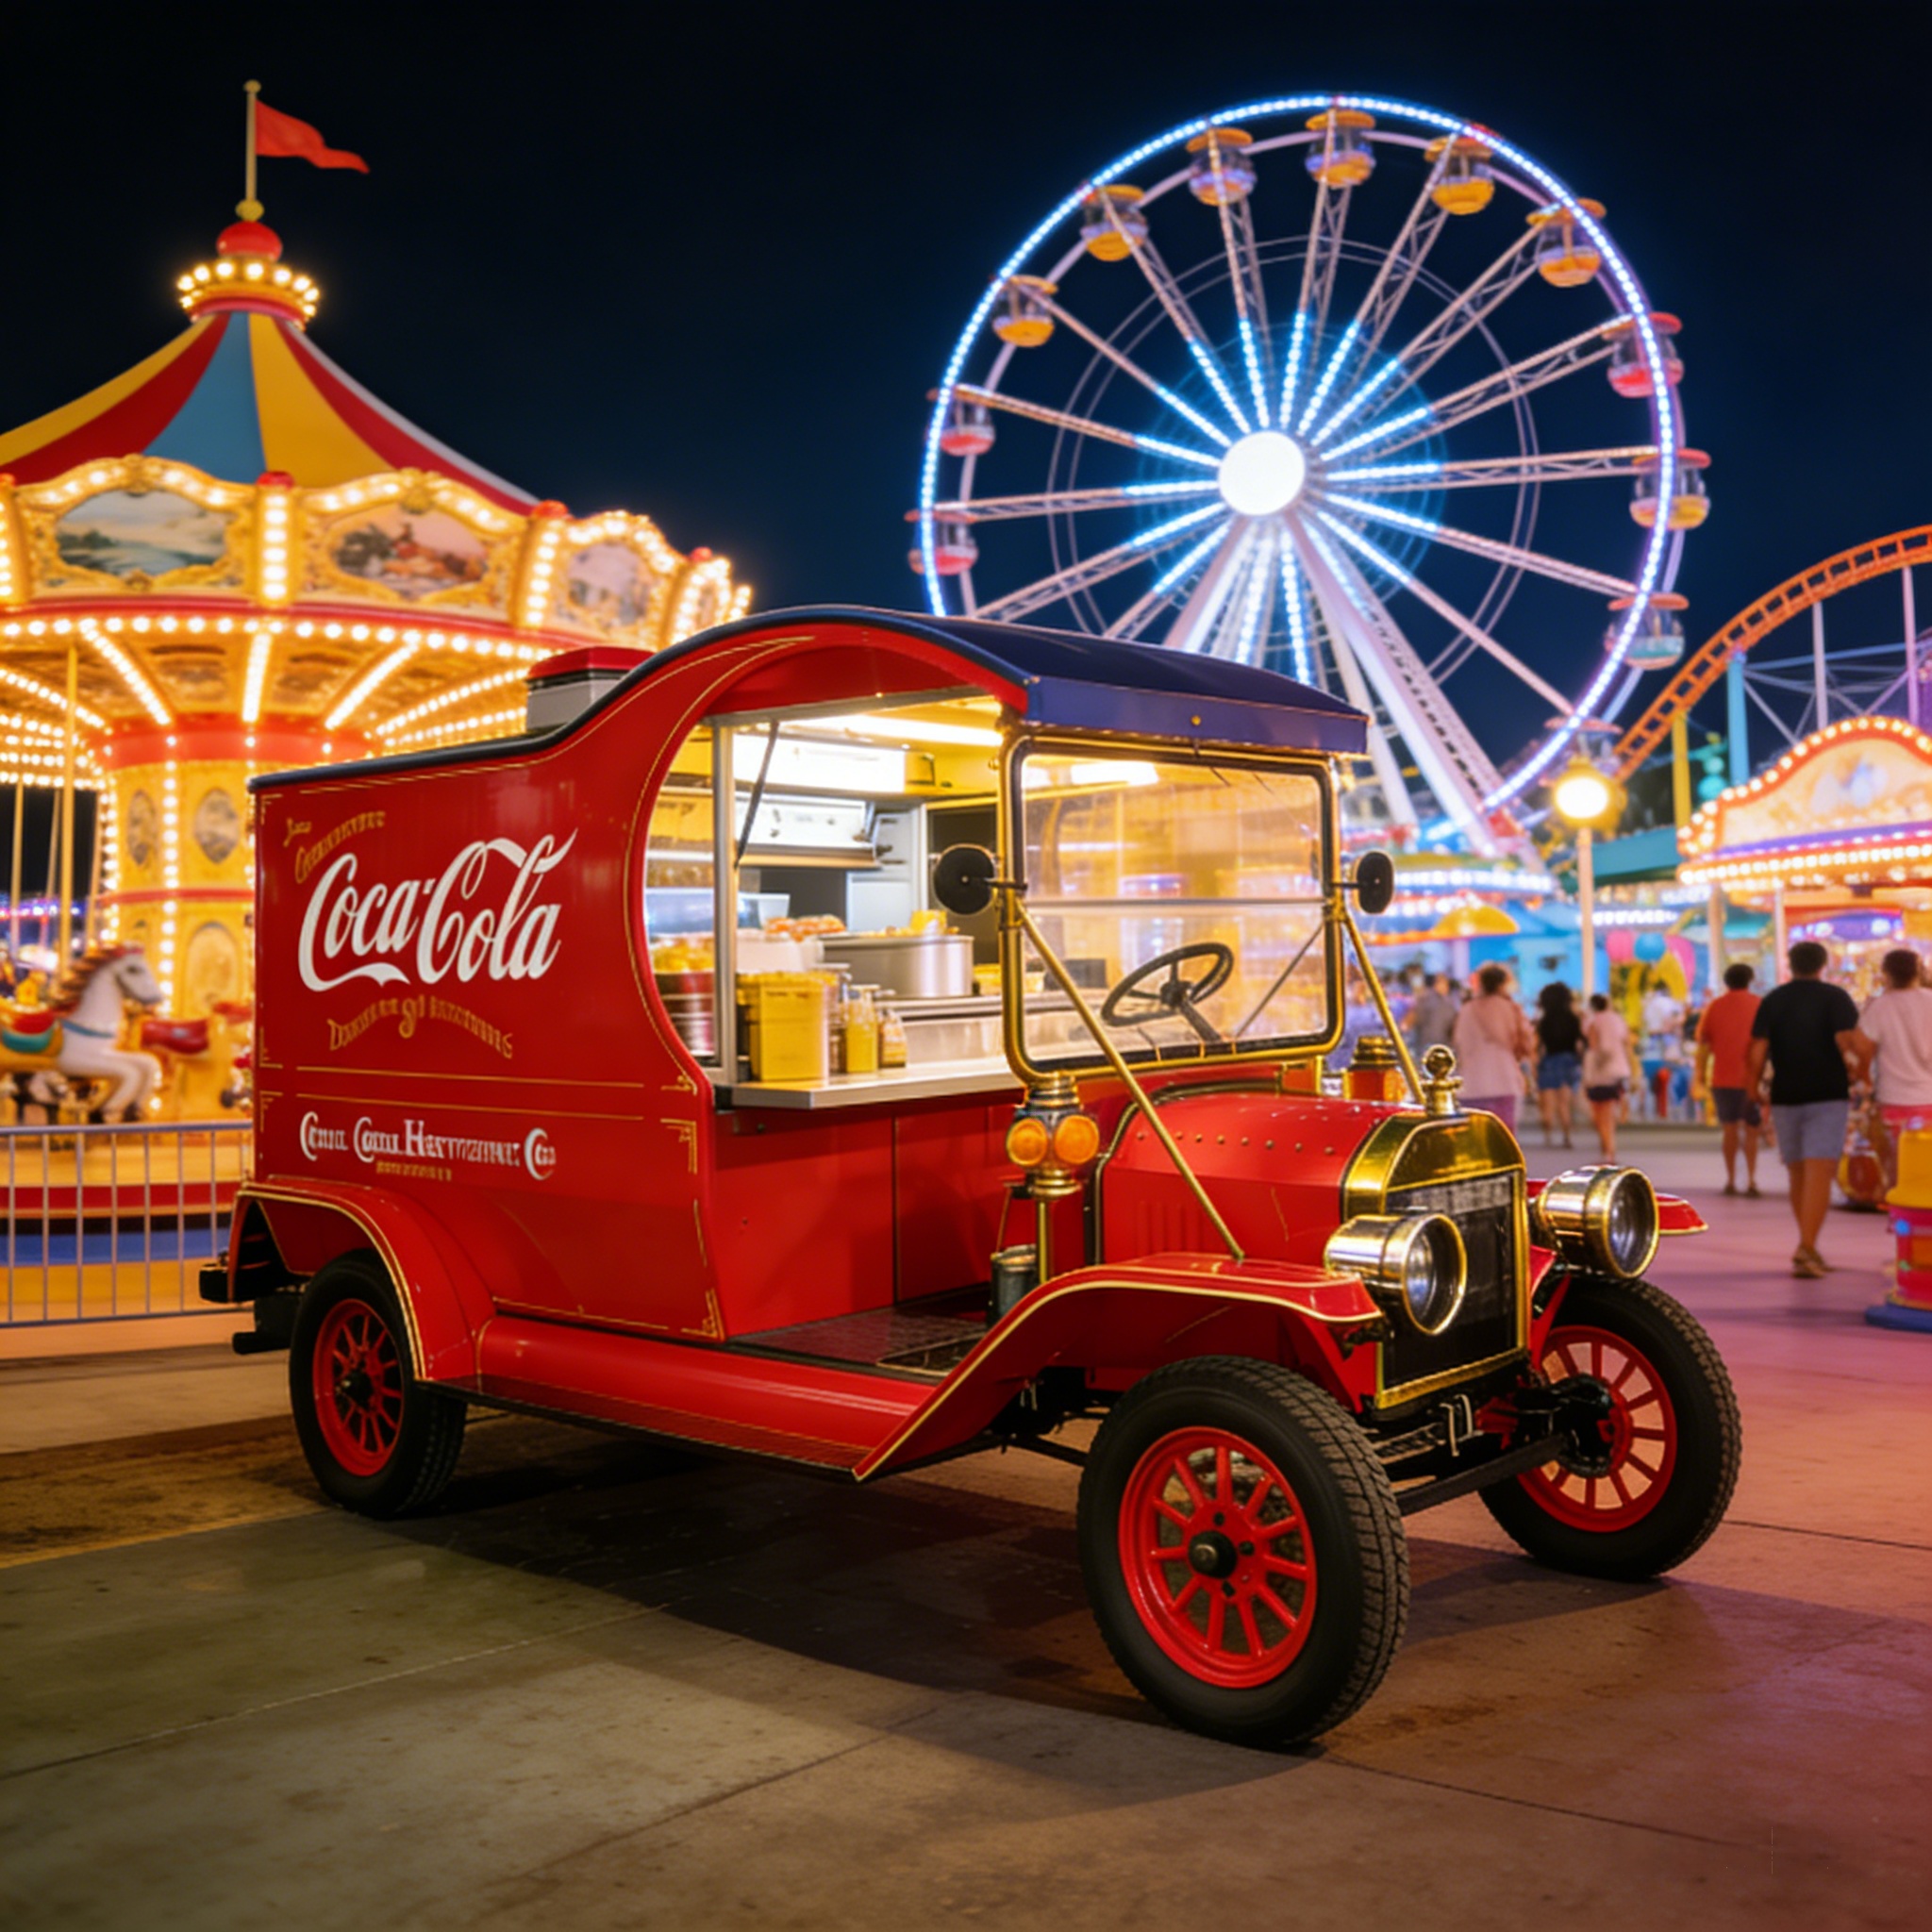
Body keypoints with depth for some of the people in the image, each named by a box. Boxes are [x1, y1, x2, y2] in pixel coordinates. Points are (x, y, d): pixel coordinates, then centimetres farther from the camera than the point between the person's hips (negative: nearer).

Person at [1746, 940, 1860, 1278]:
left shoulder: (1772, 1000, 7)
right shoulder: (1835, 997, -2)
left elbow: (1758, 1050, 1)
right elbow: (1847, 1042, -14)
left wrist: (1755, 1087, 11)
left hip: (1785, 1096, 4)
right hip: (1828, 1095, -4)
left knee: (1798, 1175, 13)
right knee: (1820, 1175, -8)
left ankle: (1808, 1249, 21)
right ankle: (1806, 1249, -20)